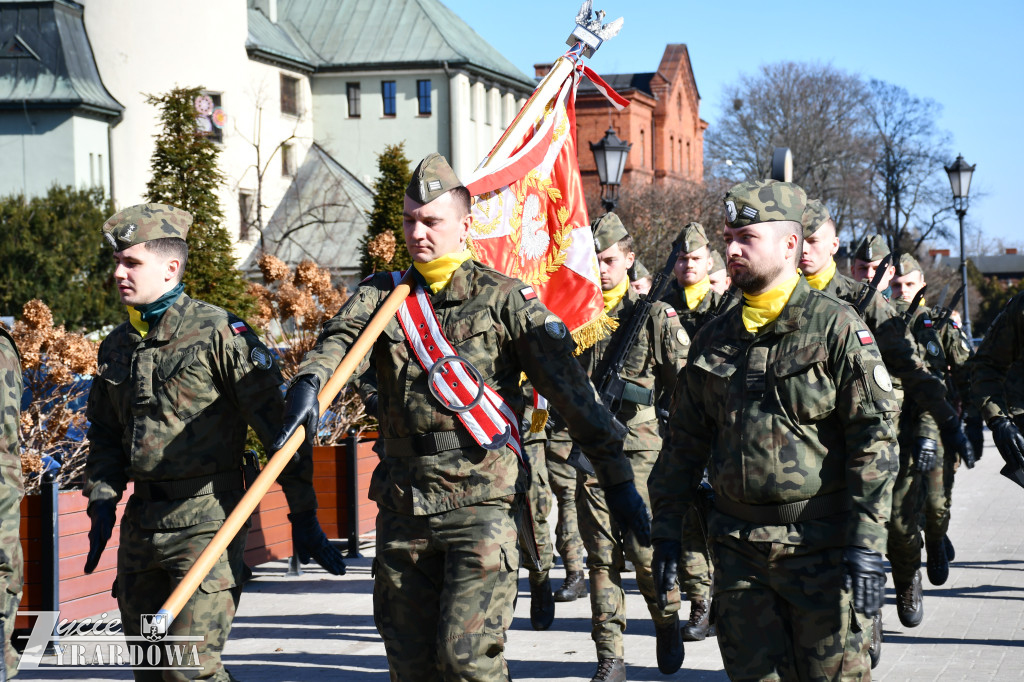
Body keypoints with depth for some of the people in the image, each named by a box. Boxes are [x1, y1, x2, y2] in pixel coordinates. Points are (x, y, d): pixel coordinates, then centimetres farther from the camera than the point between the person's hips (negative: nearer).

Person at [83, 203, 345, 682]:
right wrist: (101, 503, 6)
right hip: (141, 525, 7)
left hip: (206, 521, -7)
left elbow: (276, 422, -10)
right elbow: (105, 435, 21)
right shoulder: (116, 347, 12)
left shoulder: (217, 333, -9)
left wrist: (303, 516, -11)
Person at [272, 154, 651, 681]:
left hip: (481, 502, -4)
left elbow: (570, 390, -3)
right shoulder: (382, 295, 11)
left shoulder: (504, 299, 1)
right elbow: (339, 337, -10)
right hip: (403, 504, 4)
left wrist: (618, 479, -7)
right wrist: (308, 381, -34)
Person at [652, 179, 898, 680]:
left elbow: (875, 437, -10)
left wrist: (867, 544, -16)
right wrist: (666, 530, 11)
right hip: (738, 545, 5)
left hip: (819, 544, -5)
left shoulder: (836, 328, -5)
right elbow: (685, 442, 17)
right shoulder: (714, 339, 11)